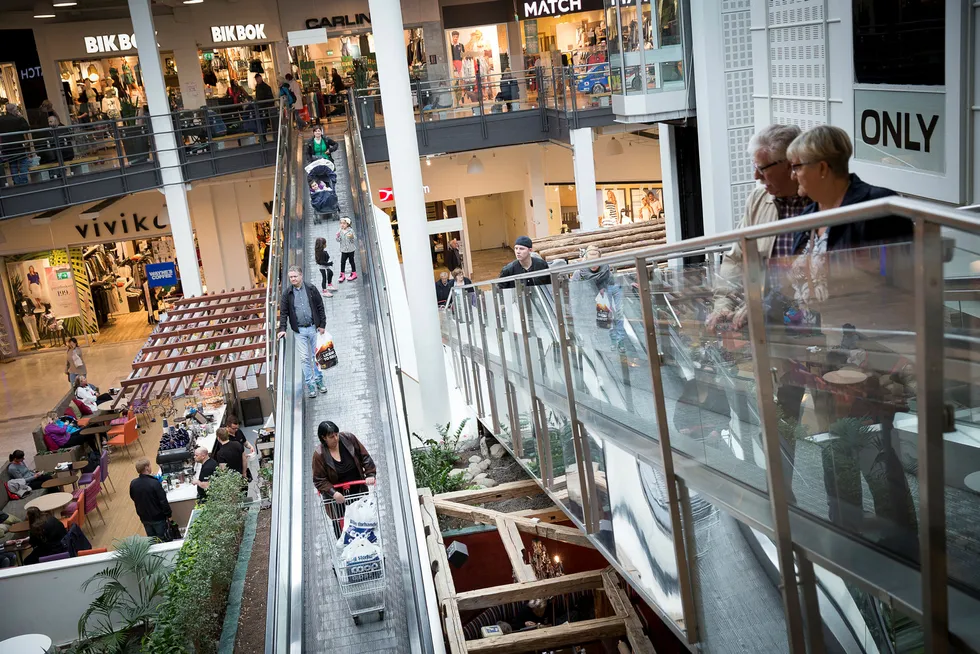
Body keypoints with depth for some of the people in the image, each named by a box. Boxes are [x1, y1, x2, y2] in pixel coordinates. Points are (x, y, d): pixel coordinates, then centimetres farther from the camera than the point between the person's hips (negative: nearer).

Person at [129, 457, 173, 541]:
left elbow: (133, 498, 7)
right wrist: (169, 514, -6)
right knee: (164, 540, 11)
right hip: (158, 518, -5)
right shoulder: (155, 483, -27)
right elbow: (163, 501, -21)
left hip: (144, 518, 5)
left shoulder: (133, 484, -11)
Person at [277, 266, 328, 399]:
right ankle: (310, 384, 6)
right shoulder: (287, 294, 2)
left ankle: (319, 380, 20)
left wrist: (322, 325, -1)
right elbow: (283, 313, 4)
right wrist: (282, 329, -7)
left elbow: (320, 307, 3)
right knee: (305, 358, 0)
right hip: (299, 331, 0)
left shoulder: (311, 289, 1)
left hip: (313, 328, 0)